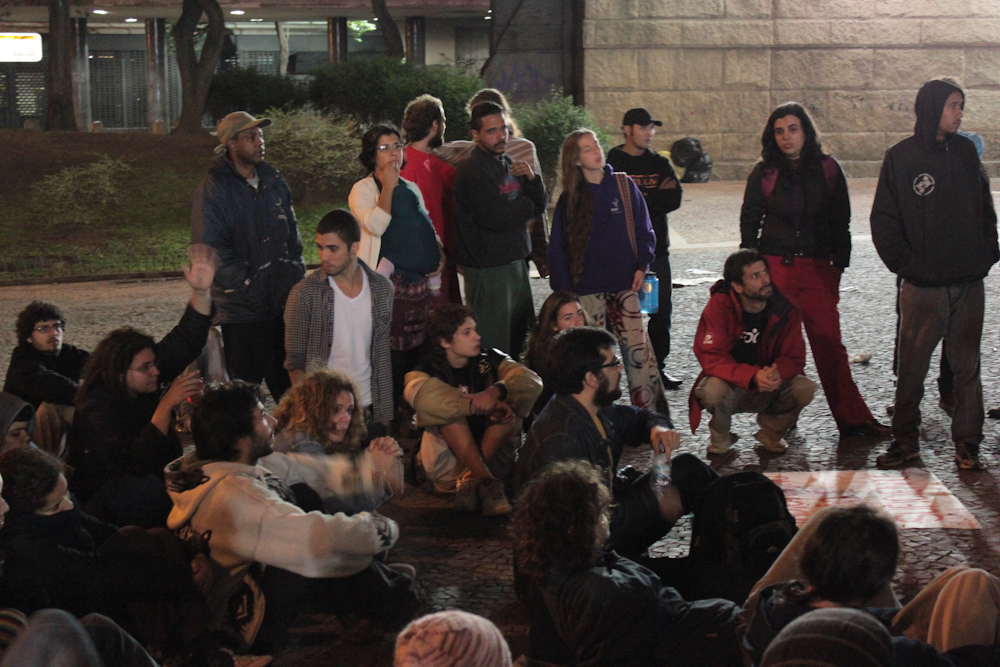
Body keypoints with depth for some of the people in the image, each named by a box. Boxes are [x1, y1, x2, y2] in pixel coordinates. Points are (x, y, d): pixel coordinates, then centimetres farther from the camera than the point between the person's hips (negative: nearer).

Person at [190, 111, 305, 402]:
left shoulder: (273, 182, 13)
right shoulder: (213, 189, -7)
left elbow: (292, 235, 19)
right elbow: (210, 250, -12)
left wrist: (296, 275, 6)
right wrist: (247, 286, -15)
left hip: (284, 303, 6)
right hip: (241, 309, -6)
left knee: (289, 387, 10)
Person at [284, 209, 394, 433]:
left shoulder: (381, 288, 1)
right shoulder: (304, 294, -10)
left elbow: (382, 358, 8)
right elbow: (294, 363, -3)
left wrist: (384, 413, 6)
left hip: (369, 409, 3)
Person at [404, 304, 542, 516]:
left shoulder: (489, 362, 4)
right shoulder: (428, 370, -3)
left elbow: (532, 381, -14)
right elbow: (421, 396, -28)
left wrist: (497, 391, -34)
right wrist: (478, 404, -35)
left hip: (495, 457, 2)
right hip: (447, 465, -2)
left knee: (510, 410, -20)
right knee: (451, 411, -25)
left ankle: (471, 481, -30)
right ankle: (488, 483, -37)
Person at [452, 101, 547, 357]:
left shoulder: (508, 164, 14)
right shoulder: (473, 170, -14)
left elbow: (541, 204, 14)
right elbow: (495, 217, -23)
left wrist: (531, 178, -7)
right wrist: (527, 206, -5)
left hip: (515, 261, 9)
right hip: (488, 267, -9)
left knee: (519, 339, 15)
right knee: (494, 348, -7)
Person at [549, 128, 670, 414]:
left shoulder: (624, 186, 5)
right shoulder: (569, 199, 4)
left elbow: (643, 230, 10)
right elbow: (558, 248, 6)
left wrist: (641, 266, -2)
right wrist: (563, 290, -1)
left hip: (624, 283, 0)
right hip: (587, 288, 0)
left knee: (637, 347, -6)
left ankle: (652, 411, -1)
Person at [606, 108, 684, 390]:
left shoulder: (660, 163, 13)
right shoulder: (611, 164, -1)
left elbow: (675, 198, 0)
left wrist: (641, 200, -10)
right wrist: (656, 197, -11)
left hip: (657, 248, 5)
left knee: (662, 310, 6)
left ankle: (657, 366, 16)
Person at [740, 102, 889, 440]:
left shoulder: (827, 169, 5)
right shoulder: (764, 173, 4)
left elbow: (840, 222, 9)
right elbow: (750, 222, 9)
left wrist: (838, 264, 2)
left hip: (817, 268, 0)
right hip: (775, 266, 0)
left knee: (829, 342, -5)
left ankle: (852, 418, -2)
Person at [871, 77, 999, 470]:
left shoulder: (965, 152, 10)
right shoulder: (901, 158, -1)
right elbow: (884, 221, 0)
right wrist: (905, 263, -7)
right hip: (923, 286, -3)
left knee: (967, 365, 6)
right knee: (912, 366, 1)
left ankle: (967, 443, 12)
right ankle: (905, 439, 14)